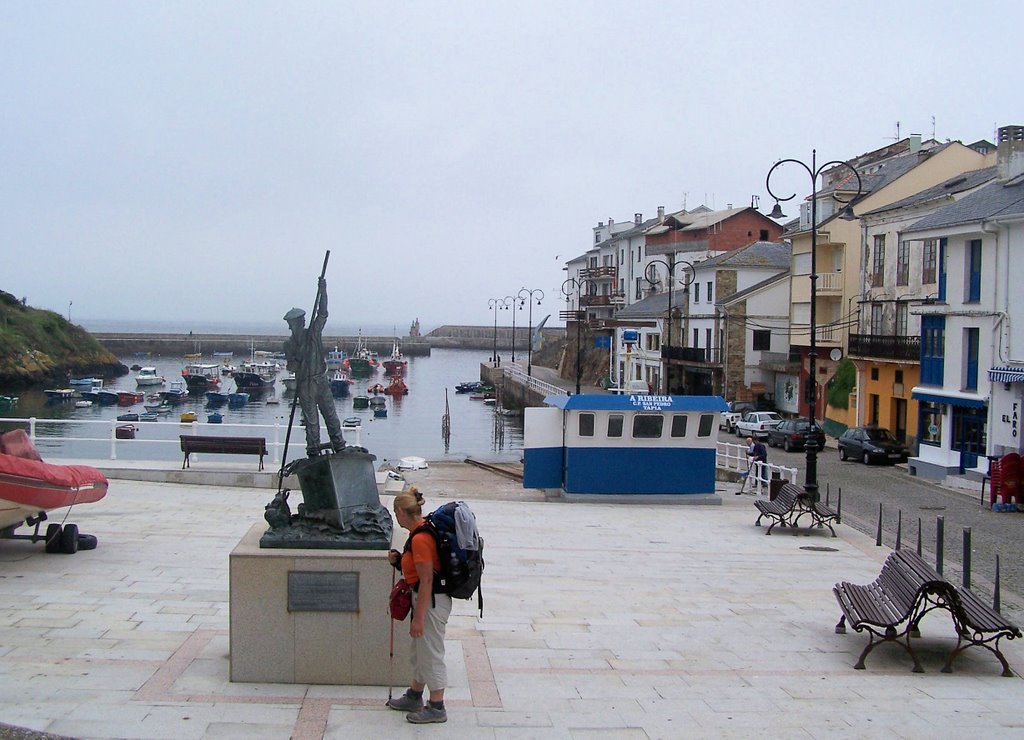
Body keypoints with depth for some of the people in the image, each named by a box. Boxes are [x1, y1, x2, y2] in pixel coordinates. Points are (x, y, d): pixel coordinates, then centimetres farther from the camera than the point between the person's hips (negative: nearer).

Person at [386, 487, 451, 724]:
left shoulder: (420, 539, -24)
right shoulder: (422, 531, 7)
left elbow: (426, 581, -24)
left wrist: (418, 618, -21)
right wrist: (400, 560, 5)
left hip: (432, 601, -10)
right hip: (428, 598, 10)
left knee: (431, 654, 3)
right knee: (420, 651, 23)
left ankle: (437, 708, 15)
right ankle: (414, 698, 38)